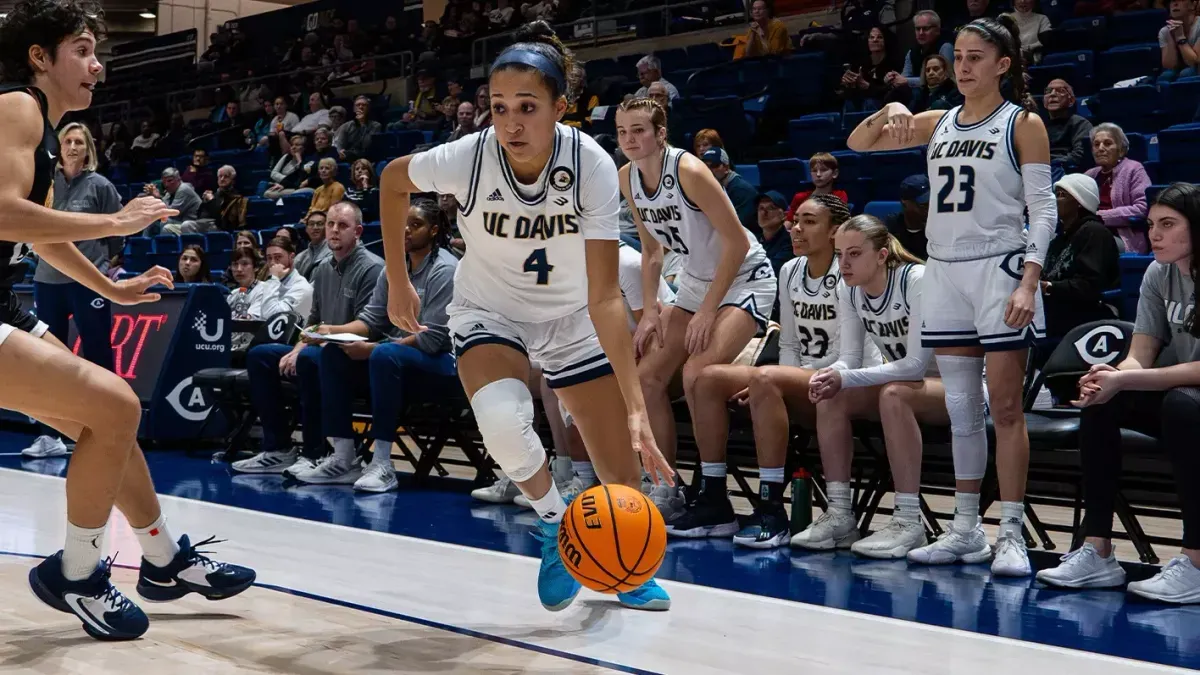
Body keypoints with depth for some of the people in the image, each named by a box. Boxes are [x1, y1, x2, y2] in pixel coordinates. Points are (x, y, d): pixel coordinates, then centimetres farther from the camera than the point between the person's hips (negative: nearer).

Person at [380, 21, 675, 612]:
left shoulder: (591, 166, -28)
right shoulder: (465, 159, -27)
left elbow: (604, 298, -29)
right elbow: (393, 179, -3)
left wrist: (638, 409, -35)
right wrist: (398, 283, -1)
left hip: (572, 316, 1)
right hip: (489, 311, 0)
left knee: (625, 479, -3)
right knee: (501, 415, -34)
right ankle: (553, 524, -5)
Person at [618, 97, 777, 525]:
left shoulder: (688, 171, -25)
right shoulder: (627, 178, -3)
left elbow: (737, 242, -23)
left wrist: (708, 311, -21)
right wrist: (650, 310, -1)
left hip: (744, 278, -8)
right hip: (696, 281, 8)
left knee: (697, 373, -25)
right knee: (648, 375, 0)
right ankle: (666, 489, 9)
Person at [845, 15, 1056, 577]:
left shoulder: (1023, 123, -1)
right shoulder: (938, 124, 12)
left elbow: (1044, 208, -6)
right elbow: (858, 144, 16)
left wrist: (1029, 282, -17)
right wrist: (890, 111, -5)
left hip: (999, 268, -5)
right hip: (944, 272, 5)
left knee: (1004, 406, -6)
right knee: (961, 408, 8)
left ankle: (1012, 535, -2)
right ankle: (966, 531, 15)